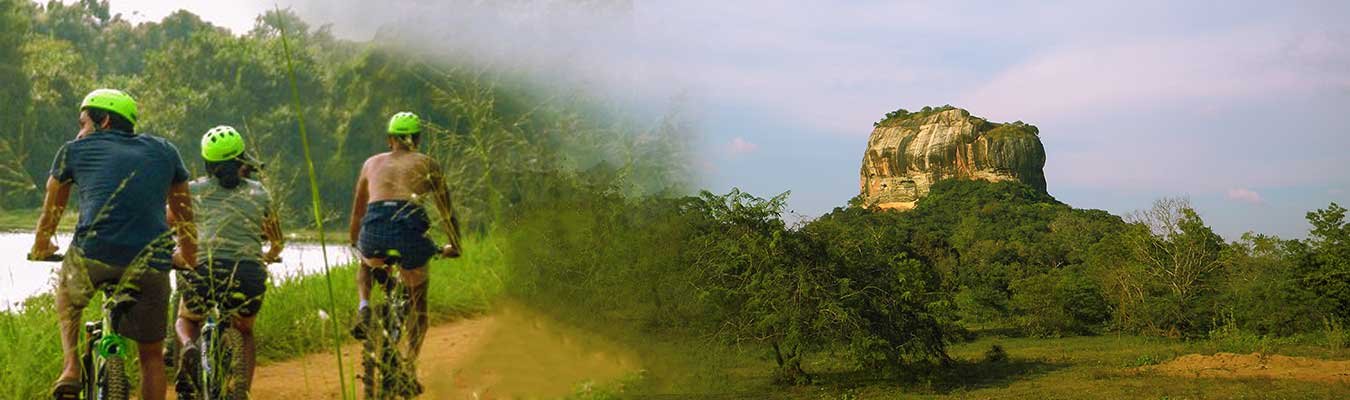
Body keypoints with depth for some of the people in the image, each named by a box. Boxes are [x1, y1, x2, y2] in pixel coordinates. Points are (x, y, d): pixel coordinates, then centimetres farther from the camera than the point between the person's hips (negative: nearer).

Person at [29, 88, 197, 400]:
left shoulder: (74, 150, 19)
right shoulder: (164, 151, 23)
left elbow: (52, 209, 33)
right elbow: (183, 212, 34)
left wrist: (40, 248, 52)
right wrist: (189, 258, 50)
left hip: (92, 254, -1)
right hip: (150, 265, 1)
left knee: (67, 294, 34)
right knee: (151, 355, 17)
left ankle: (70, 370, 16)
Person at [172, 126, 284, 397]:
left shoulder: (194, 190, 14)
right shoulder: (258, 192, 18)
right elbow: (277, 242, 31)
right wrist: (269, 257, 53)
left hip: (203, 270, -1)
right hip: (248, 274, 1)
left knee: (186, 321, 30)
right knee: (245, 333, 29)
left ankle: (189, 347, -4)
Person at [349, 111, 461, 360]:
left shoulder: (372, 163, 26)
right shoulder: (428, 165, 20)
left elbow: (357, 211, 36)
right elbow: (447, 213, 25)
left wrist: (355, 242, 52)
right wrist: (454, 246, 40)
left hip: (374, 232, 1)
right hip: (411, 231, -1)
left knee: (365, 266, 39)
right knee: (418, 303, 22)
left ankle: (364, 307, 11)